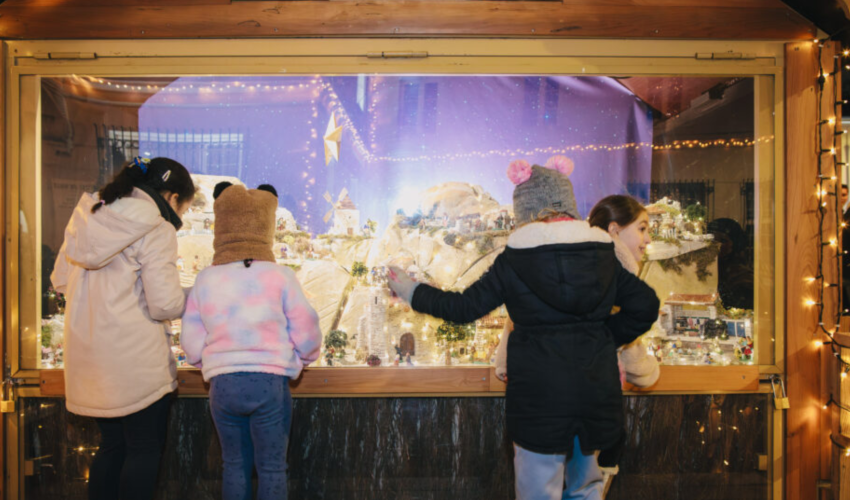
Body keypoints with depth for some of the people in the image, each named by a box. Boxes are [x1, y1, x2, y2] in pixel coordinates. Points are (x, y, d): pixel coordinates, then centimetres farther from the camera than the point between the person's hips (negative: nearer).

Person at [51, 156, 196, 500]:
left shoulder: (88, 216, 10)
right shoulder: (157, 230, -14)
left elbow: (60, 280, 16)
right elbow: (165, 304, -18)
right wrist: (188, 300, 1)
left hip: (89, 358, 8)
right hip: (136, 360, -7)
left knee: (112, 445, 20)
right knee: (144, 449, 6)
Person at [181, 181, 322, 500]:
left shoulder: (205, 280, 1)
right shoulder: (280, 276, -6)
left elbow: (191, 345, 3)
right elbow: (307, 336, -5)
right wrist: (304, 358, 17)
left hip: (222, 385, 3)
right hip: (270, 381, -2)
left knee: (235, 466, 17)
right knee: (272, 469, 8)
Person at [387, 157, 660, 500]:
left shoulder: (514, 260, -9)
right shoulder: (604, 253, 1)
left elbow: (464, 308, -4)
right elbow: (645, 306, 2)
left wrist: (411, 292, 10)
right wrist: (607, 337, 12)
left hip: (539, 397, -4)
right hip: (596, 392, 4)